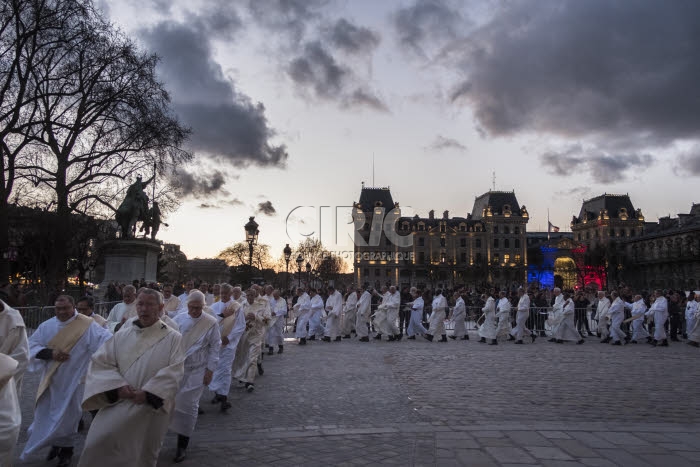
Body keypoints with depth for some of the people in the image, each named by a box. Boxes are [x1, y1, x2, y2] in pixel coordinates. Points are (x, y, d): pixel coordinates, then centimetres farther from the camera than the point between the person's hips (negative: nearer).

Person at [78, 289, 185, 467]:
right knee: (97, 445, -11)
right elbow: (100, 363, 0)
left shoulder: (173, 338, -2)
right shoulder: (122, 335, 6)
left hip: (151, 409, -2)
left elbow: (175, 372, -11)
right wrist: (117, 386, -16)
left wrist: (148, 393, -20)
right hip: (117, 404, 2)